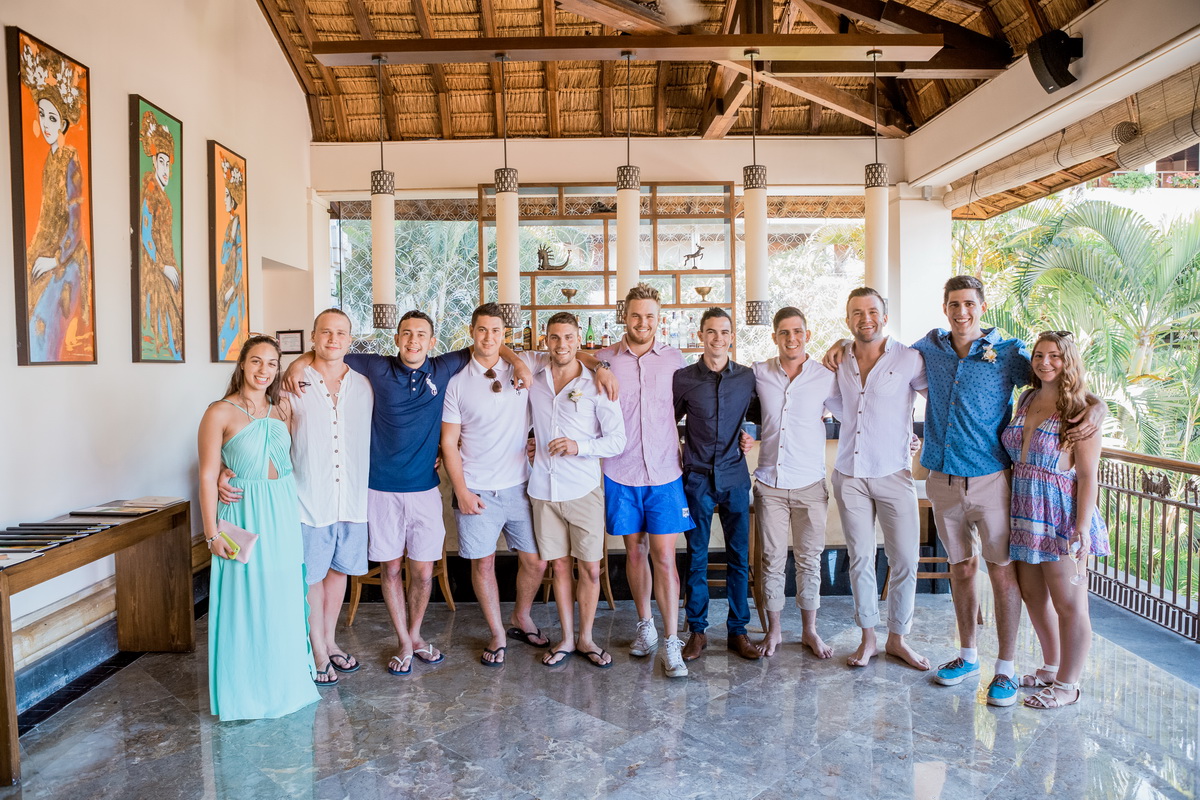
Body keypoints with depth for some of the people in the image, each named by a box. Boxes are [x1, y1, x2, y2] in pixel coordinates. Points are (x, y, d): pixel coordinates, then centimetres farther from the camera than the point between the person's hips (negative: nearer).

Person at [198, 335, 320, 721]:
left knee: (284, 599, 12)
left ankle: (284, 682, 29)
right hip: (244, 513, -5)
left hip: (284, 514, 5)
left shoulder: (282, 409, 6)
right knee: (245, 601, 2)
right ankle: (245, 692, 18)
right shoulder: (220, 413, -9)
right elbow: (208, 475, -9)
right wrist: (212, 533, -12)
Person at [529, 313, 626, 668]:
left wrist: (579, 446, -21)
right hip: (544, 489, 2)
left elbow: (617, 441, -4)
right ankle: (566, 638, 25)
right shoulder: (533, 380, 4)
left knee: (590, 569, 4)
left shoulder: (596, 386, -5)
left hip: (583, 490, -2)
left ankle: (586, 637, 22)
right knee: (559, 565, 11)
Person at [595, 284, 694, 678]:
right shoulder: (603, 360, 2)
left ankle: (671, 643, 6)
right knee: (635, 551, 12)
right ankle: (645, 625, 30)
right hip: (620, 473, 1)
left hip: (664, 472, -1)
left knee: (664, 556, -2)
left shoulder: (673, 358, 4)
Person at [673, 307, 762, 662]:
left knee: (739, 557, 6)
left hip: (735, 477, 1)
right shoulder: (683, 378, 0)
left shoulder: (748, 377, 3)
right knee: (696, 558, 6)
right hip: (697, 478, -1)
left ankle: (738, 631, 19)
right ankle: (698, 630, 18)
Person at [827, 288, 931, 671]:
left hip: (893, 474, -3)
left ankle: (897, 639, 21)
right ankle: (868, 638, 22)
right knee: (860, 559, 9)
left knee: (905, 561, 2)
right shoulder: (839, 363, 5)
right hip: (850, 474, 3)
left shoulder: (909, 359, -7)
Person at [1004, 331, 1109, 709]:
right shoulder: (1027, 399, 8)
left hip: (1060, 514, -7)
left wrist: (1082, 527, -19)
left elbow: (1088, 477, -14)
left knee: (1069, 605, 4)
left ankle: (1067, 684, 18)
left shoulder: (1080, 412, -10)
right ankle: (1051, 668, 35)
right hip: (1024, 509, 7)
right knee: (1033, 596, 17)